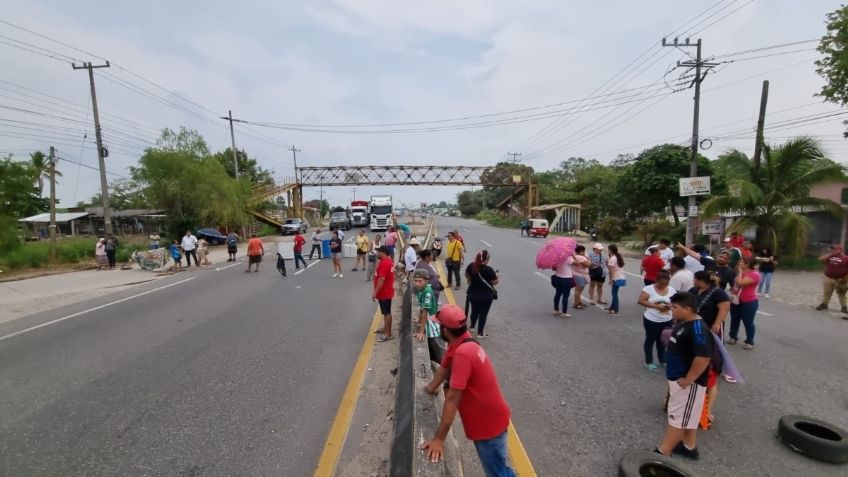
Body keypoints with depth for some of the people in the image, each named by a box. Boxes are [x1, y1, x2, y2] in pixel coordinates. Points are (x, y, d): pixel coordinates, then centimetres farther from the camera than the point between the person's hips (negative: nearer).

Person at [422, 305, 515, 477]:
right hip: (484, 416, 8)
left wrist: (439, 439, -27)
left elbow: (452, 398, -32)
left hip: (489, 422, -8)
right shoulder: (458, 343, -5)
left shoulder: (462, 353, -34)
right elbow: (444, 368, 8)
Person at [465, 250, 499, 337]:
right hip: (486, 295, -5)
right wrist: (497, 276, 6)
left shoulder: (471, 266, -5)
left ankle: (472, 327, 41)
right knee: (483, 313, 8)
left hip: (473, 293, 5)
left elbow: (467, 275, 11)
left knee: (474, 311, 22)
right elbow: (495, 282, -13)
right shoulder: (489, 270, -21)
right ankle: (480, 333, 15)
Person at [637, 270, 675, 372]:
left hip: (667, 321, 4)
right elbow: (640, 301, -19)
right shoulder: (649, 289, -14)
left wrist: (671, 306, -18)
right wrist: (656, 306, -26)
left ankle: (662, 360, 37)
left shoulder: (672, 290, -1)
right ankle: (649, 362, 23)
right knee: (650, 340, 10)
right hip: (651, 320, -4)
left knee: (662, 341, 20)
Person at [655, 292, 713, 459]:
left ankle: (663, 452, 7)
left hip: (688, 382, -10)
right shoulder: (683, 323, 6)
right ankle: (689, 447, 36)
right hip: (677, 378, 10)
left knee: (678, 417, 0)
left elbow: (703, 358, -31)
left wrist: (688, 380, -23)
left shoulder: (698, 329, -25)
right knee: (687, 415, 21)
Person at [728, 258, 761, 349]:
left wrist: (740, 271, -18)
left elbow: (740, 283, -28)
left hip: (749, 302, -8)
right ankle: (733, 337, 30)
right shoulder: (741, 272, 6)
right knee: (734, 320, 16)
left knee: (748, 322, 3)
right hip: (736, 301, 8)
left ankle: (749, 342, 16)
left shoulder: (754, 274, -18)